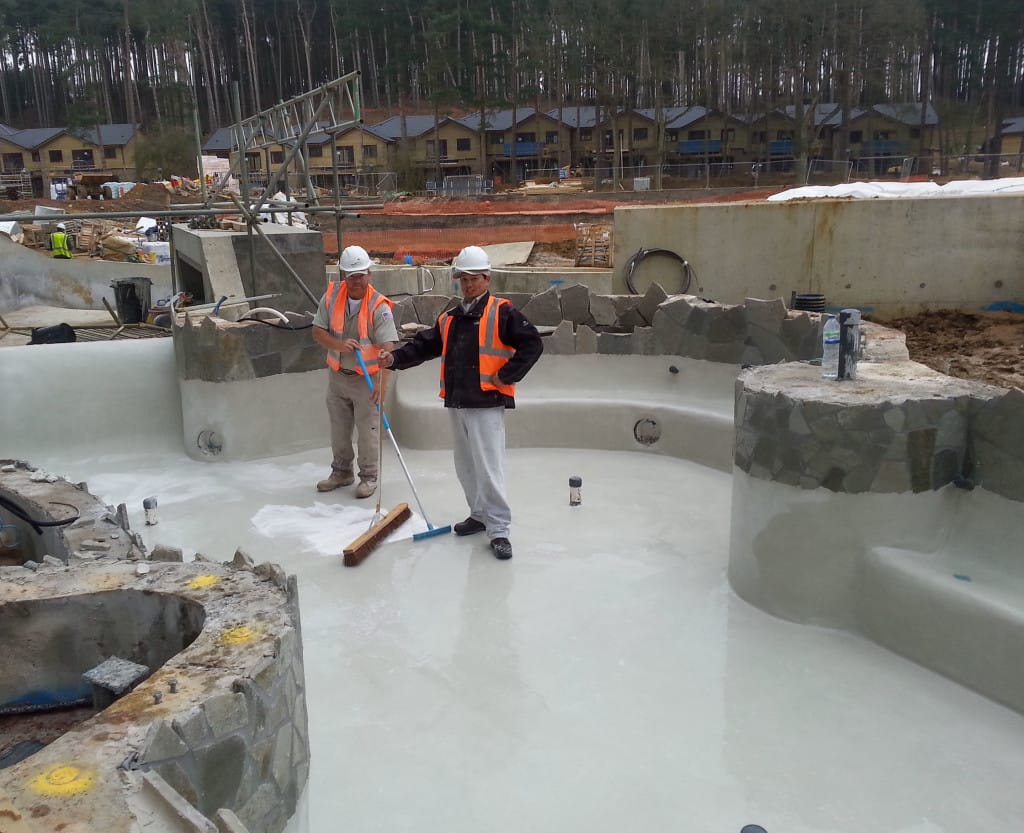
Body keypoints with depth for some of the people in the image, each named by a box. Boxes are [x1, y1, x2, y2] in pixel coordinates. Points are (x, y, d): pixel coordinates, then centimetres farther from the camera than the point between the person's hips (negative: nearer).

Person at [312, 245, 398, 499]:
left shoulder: (379, 306, -18)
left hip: (367, 378, -4)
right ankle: (342, 471, 35)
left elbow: (387, 347, -26)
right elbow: (318, 331, -1)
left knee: (367, 429, 2)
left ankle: (368, 477, 19)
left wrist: (383, 381, -38)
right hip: (337, 375, 5)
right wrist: (339, 345, -21)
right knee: (339, 427, 17)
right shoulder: (332, 295, -4)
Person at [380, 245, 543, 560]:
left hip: (486, 404, -7)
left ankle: (498, 529, 0)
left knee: (488, 468, -8)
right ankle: (480, 514, 31)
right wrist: (395, 358, -1)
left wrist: (506, 375, -13)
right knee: (466, 466, 15)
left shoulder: (501, 312, -6)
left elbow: (532, 344, -11)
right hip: (456, 404, 7)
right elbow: (424, 345, 15)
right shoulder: (449, 319, 16)